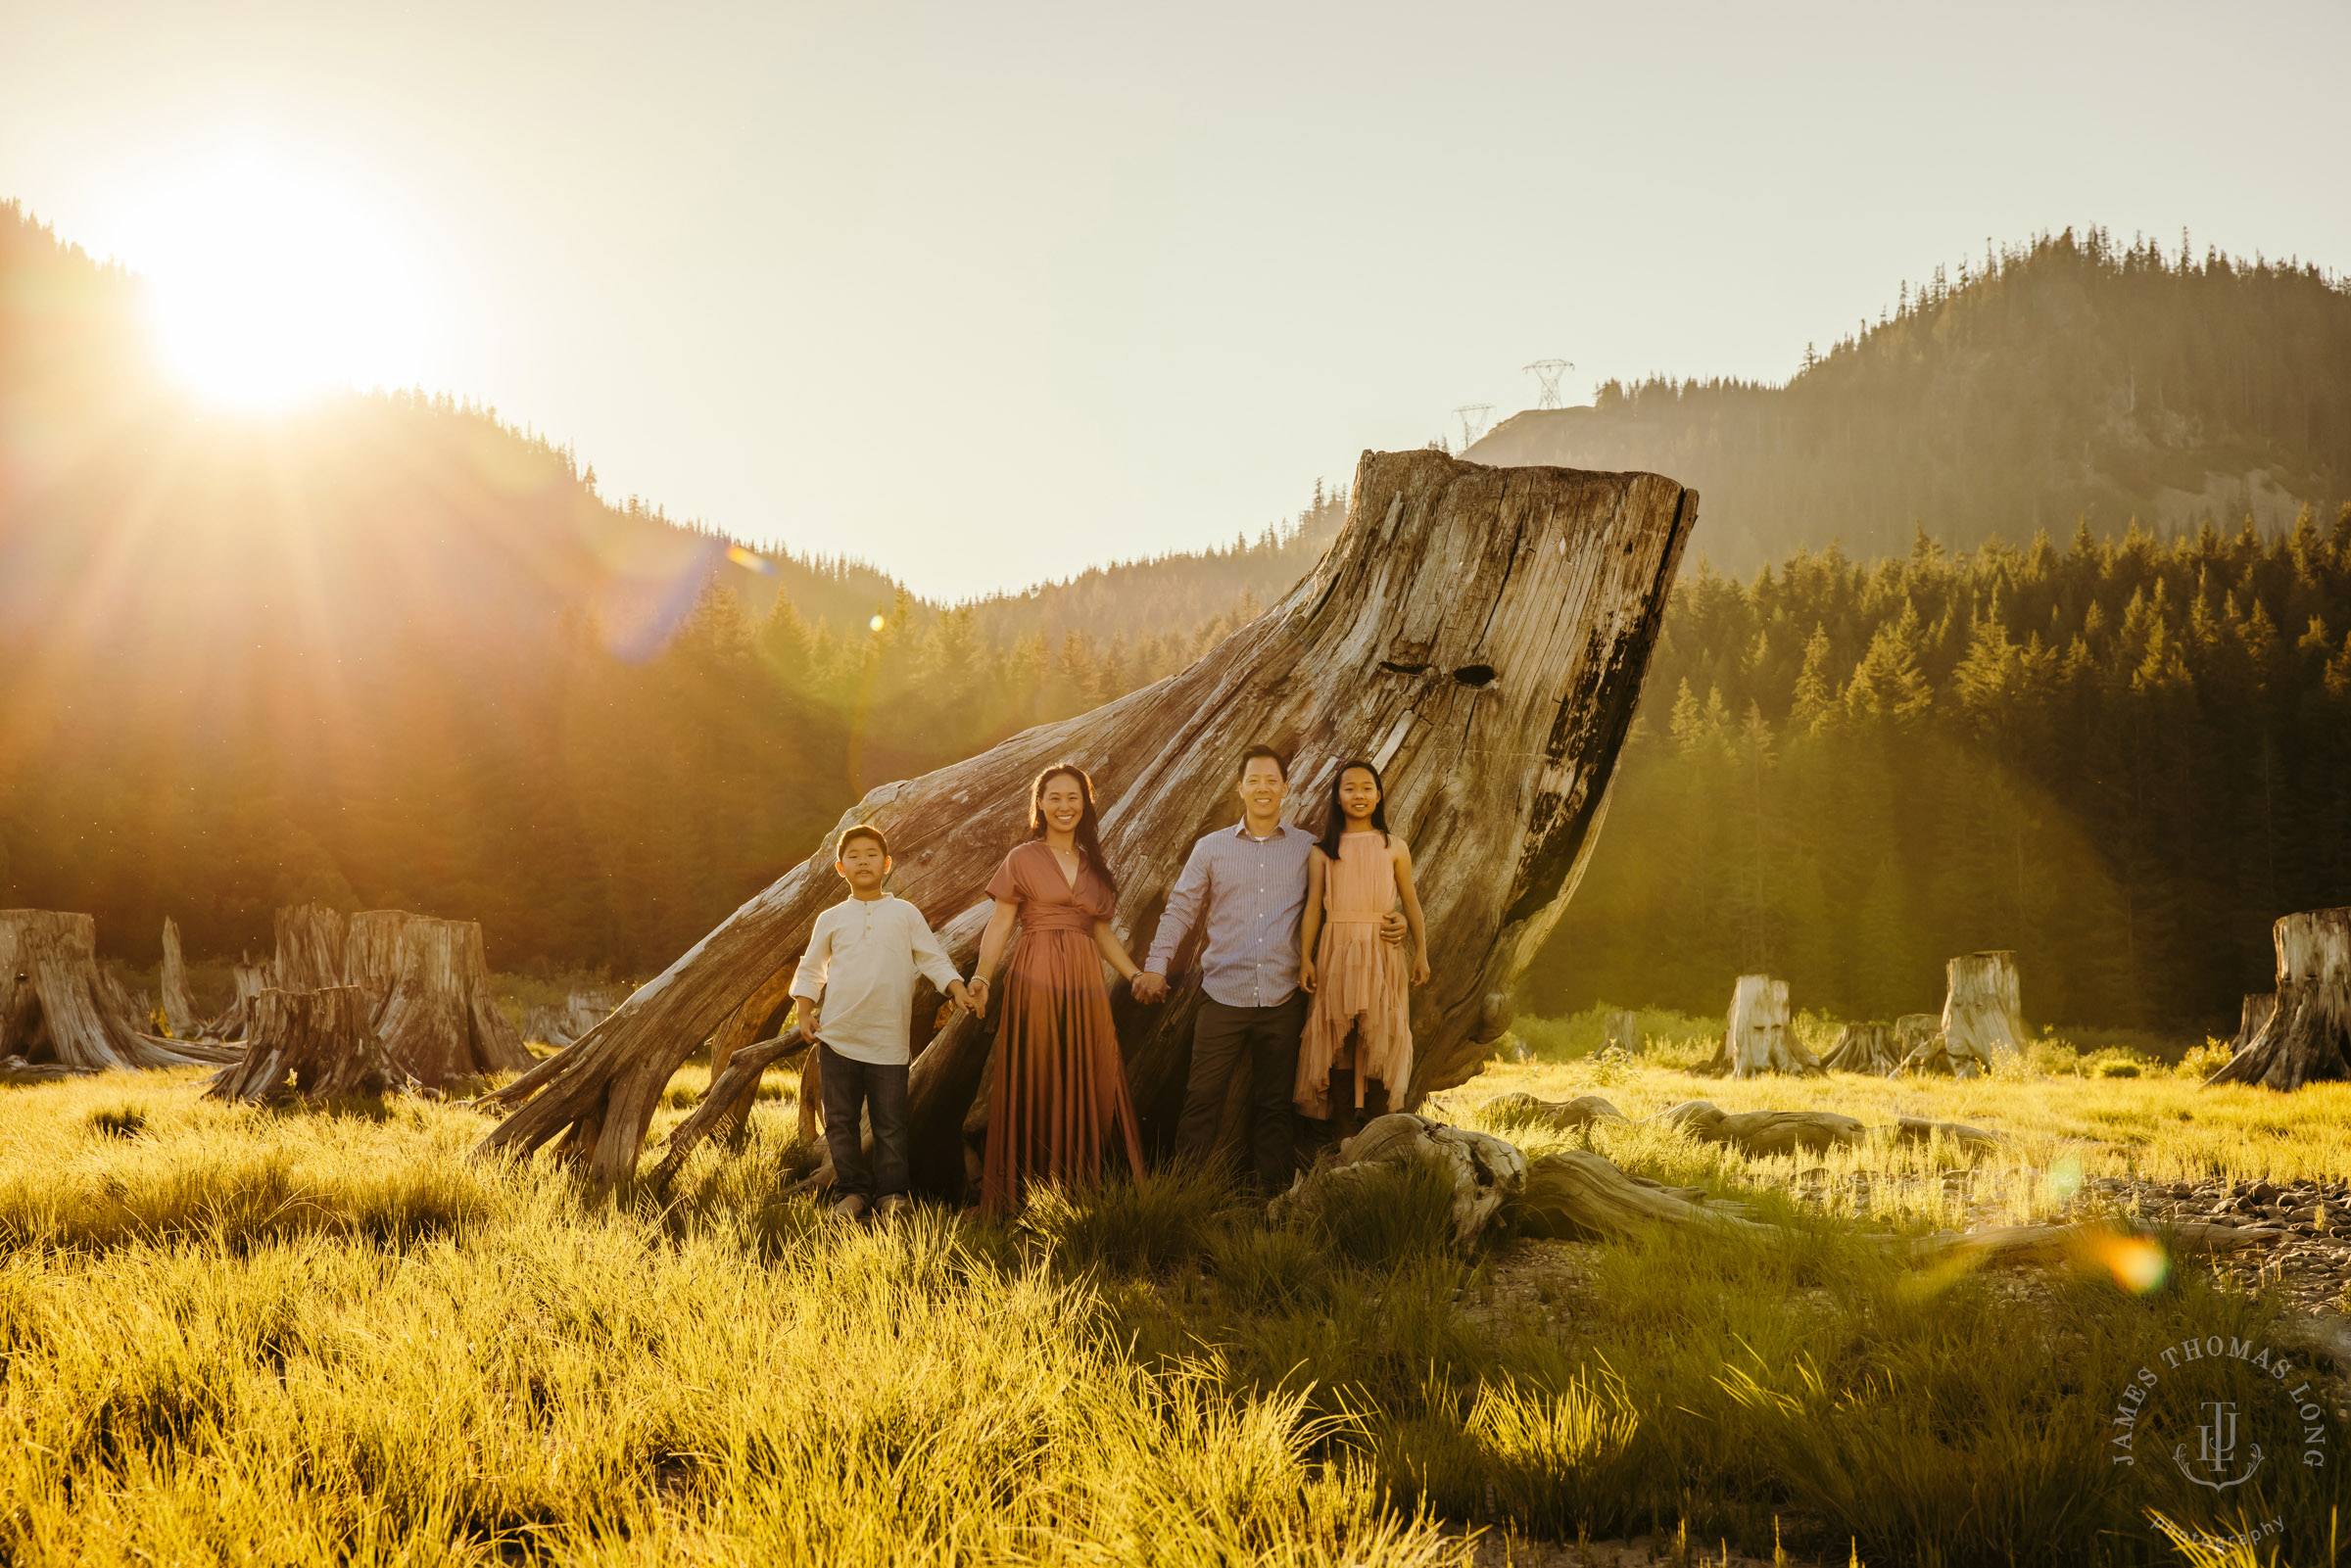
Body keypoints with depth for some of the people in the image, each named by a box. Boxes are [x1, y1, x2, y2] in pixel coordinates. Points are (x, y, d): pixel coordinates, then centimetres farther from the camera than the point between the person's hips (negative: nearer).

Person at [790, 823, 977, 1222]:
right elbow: (810, 971, 17)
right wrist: (805, 1014, 6)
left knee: (890, 1122, 1)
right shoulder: (831, 919, 10)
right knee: (841, 1121, 4)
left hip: (889, 1039, -1)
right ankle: (851, 1190, 16)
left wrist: (959, 990, -7)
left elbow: (933, 960, 7)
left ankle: (891, 1193, 11)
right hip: (837, 1036, 1)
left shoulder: (905, 914, 7)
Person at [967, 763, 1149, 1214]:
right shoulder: (1022, 860, 3)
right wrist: (981, 976, -16)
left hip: (1084, 983, 4)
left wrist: (1136, 975, 12)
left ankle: (1084, 1186, 9)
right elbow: (1000, 924, -3)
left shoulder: (1094, 866, 16)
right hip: (1037, 981, -4)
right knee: (1035, 1085, -3)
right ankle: (1032, 1191, 2)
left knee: (1091, 1084, 2)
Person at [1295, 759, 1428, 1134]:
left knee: (1380, 1040, -3)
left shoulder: (1394, 848, 7)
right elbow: (1313, 906, 4)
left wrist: (1421, 953, 7)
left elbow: (1410, 901, 10)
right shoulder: (1322, 851, 6)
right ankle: (1346, 1132, 4)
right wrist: (1306, 958, -3)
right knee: (1340, 1042, -1)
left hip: (1382, 952, 0)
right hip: (1337, 950, 0)